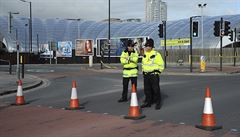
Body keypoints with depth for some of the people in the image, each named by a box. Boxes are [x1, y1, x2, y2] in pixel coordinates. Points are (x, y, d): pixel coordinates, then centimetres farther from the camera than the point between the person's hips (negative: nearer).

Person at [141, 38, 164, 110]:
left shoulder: (156, 54, -9)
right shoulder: (145, 55, 12)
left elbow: (161, 64, -5)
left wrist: (158, 72, -6)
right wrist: (143, 71, 18)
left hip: (154, 75, -6)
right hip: (146, 75, 7)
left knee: (156, 89, -4)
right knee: (147, 89, 11)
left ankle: (158, 103, 4)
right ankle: (148, 102, 21)